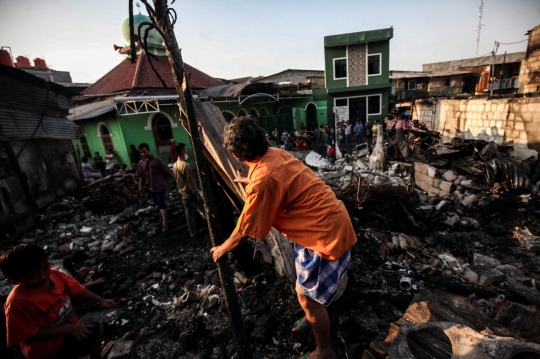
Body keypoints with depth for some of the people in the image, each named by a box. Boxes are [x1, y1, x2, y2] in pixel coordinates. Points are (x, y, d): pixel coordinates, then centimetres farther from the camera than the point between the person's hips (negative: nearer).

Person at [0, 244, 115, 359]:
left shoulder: (55, 274, -17)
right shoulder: (18, 303, -32)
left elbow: (77, 289, -2)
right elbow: (31, 335, -23)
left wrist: (101, 300, -6)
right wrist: (69, 329, -24)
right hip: (48, 347, -7)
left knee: (97, 329, 19)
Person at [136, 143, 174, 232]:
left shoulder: (157, 160, -12)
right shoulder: (141, 163, 1)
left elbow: (167, 170, -10)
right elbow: (140, 175, 7)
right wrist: (140, 186, 2)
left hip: (159, 185, -5)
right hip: (149, 187, 5)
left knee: (161, 203, -4)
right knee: (158, 203, 19)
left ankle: (164, 223, 0)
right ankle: (163, 216, 38)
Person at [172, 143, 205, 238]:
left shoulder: (175, 165, 5)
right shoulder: (185, 165, -23)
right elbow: (191, 182, -23)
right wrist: (197, 194, -17)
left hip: (183, 194, 9)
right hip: (190, 194, -9)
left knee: (189, 214, 14)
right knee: (206, 210, 5)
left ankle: (193, 232, 22)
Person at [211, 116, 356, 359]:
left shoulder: (262, 180, -28)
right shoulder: (276, 154, 0)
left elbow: (245, 232, -13)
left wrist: (222, 248, 7)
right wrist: (248, 181, 45)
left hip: (326, 234, -9)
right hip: (331, 221, 9)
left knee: (307, 296, 11)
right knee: (306, 286, 28)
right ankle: (312, 317, 55)